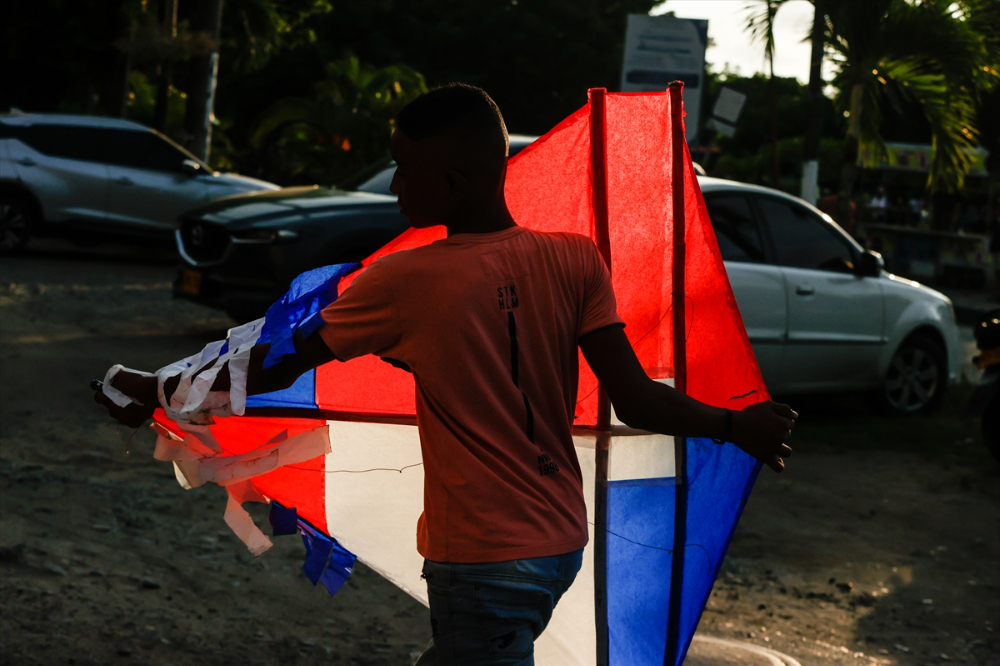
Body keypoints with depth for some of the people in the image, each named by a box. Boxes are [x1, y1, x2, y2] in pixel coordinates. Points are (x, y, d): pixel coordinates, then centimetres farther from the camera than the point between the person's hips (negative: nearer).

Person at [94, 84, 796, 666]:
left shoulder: (407, 281, -14)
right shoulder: (576, 261, -5)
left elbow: (275, 370, -5)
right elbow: (638, 403, -7)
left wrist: (159, 391, 8)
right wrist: (739, 426, 9)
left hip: (483, 562, -6)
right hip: (562, 542, 6)